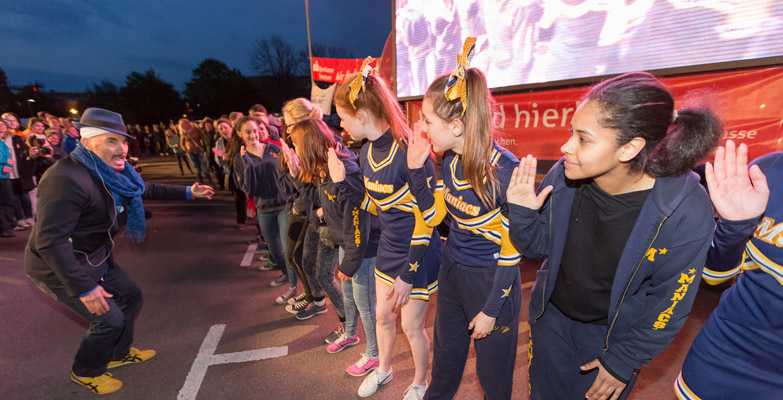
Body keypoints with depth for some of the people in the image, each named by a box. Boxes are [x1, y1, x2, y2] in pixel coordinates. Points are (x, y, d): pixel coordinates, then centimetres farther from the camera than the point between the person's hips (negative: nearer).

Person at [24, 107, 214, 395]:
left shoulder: (114, 172, -4)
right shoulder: (67, 179, -32)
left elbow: (146, 189, 14)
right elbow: (50, 241, -33)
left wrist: (187, 192, 12)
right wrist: (84, 289, -31)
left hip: (95, 257, 9)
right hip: (60, 266, -9)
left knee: (131, 296, 18)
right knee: (110, 319, -3)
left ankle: (119, 354, 41)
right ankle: (85, 372, 28)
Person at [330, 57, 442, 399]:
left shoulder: (409, 152, -26)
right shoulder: (367, 152, -1)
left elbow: (426, 218, -22)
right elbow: (375, 204, 7)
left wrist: (407, 274, -17)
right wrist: (341, 182, -6)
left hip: (418, 254, -7)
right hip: (388, 248, 7)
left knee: (411, 325, 11)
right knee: (382, 315, 23)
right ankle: (383, 369, 52)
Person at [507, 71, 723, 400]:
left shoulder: (686, 211, -27)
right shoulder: (562, 177, -21)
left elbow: (669, 305, -15)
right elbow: (538, 247, -7)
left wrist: (623, 361, -7)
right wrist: (521, 212, -26)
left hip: (614, 334, -2)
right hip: (551, 316, 3)